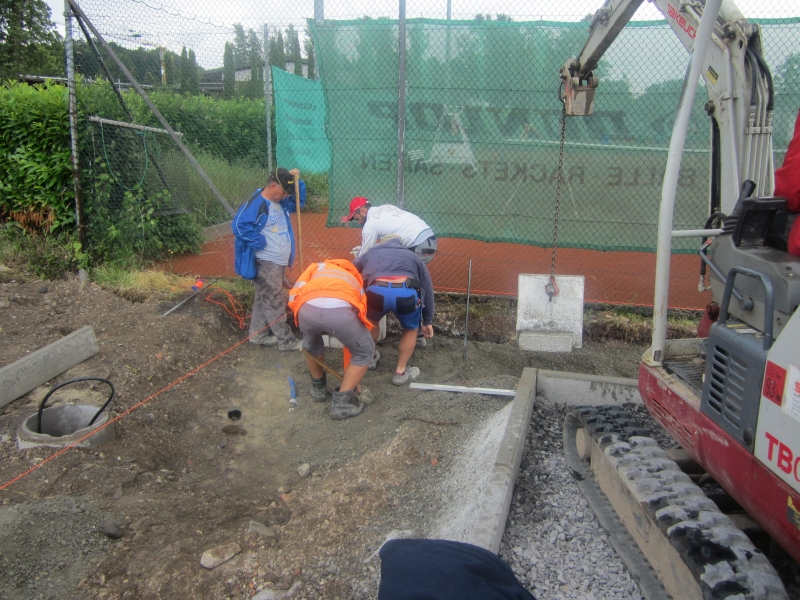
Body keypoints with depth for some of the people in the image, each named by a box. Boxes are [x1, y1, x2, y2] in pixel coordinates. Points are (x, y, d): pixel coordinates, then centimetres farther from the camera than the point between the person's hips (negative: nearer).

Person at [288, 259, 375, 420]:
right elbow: (354, 339, 46)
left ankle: (318, 388, 49)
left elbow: (294, 293, 21)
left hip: (307, 308, 1)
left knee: (311, 346, 37)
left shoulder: (317, 268, 42)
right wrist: (353, 378, 54)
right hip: (340, 310, -1)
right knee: (364, 352, 26)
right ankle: (342, 402, 24)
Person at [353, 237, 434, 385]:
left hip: (377, 291, 1)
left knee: (371, 322, 36)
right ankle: (400, 372, 35)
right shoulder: (413, 257, 37)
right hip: (406, 293, 0)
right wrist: (428, 321, 42)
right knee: (411, 329, 30)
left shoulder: (370, 253, 37)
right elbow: (427, 289, 35)